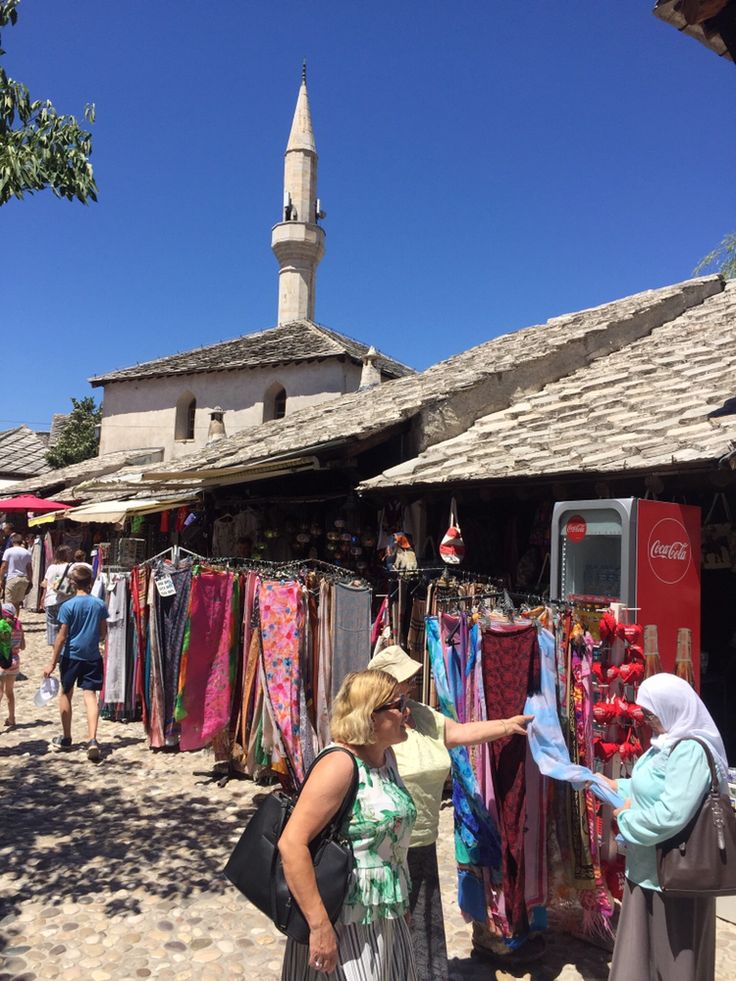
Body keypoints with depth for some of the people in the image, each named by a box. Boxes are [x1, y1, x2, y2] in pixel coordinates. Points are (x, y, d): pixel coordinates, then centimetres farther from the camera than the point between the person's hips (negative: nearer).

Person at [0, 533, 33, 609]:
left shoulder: (8, 551, -3)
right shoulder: (27, 553, 6)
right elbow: (29, 569, 8)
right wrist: (30, 581, 15)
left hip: (12, 578, -4)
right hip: (24, 579, 4)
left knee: (10, 602, 0)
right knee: (18, 601, 12)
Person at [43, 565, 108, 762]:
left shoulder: (68, 606, -9)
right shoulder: (100, 605, -1)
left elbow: (62, 636, -9)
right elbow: (103, 634, 4)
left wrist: (53, 662, -3)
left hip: (71, 655, -1)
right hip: (92, 656, 2)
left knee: (65, 694, 17)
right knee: (90, 696, -2)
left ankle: (66, 738, 28)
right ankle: (92, 740, -16)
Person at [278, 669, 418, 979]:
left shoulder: (387, 756, 4)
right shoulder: (340, 765, -23)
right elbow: (291, 843, -27)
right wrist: (319, 925, -27)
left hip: (387, 913, 8)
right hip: (349, 918, -8)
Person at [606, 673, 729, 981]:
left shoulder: (691, 751, -26)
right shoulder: (669, 743, 6)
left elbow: (670, 815, -32)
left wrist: (626, 817, -17)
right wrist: (614, 785, 7)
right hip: (650, 868, 9)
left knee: (673, 955, 10)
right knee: (640, 950, 19)